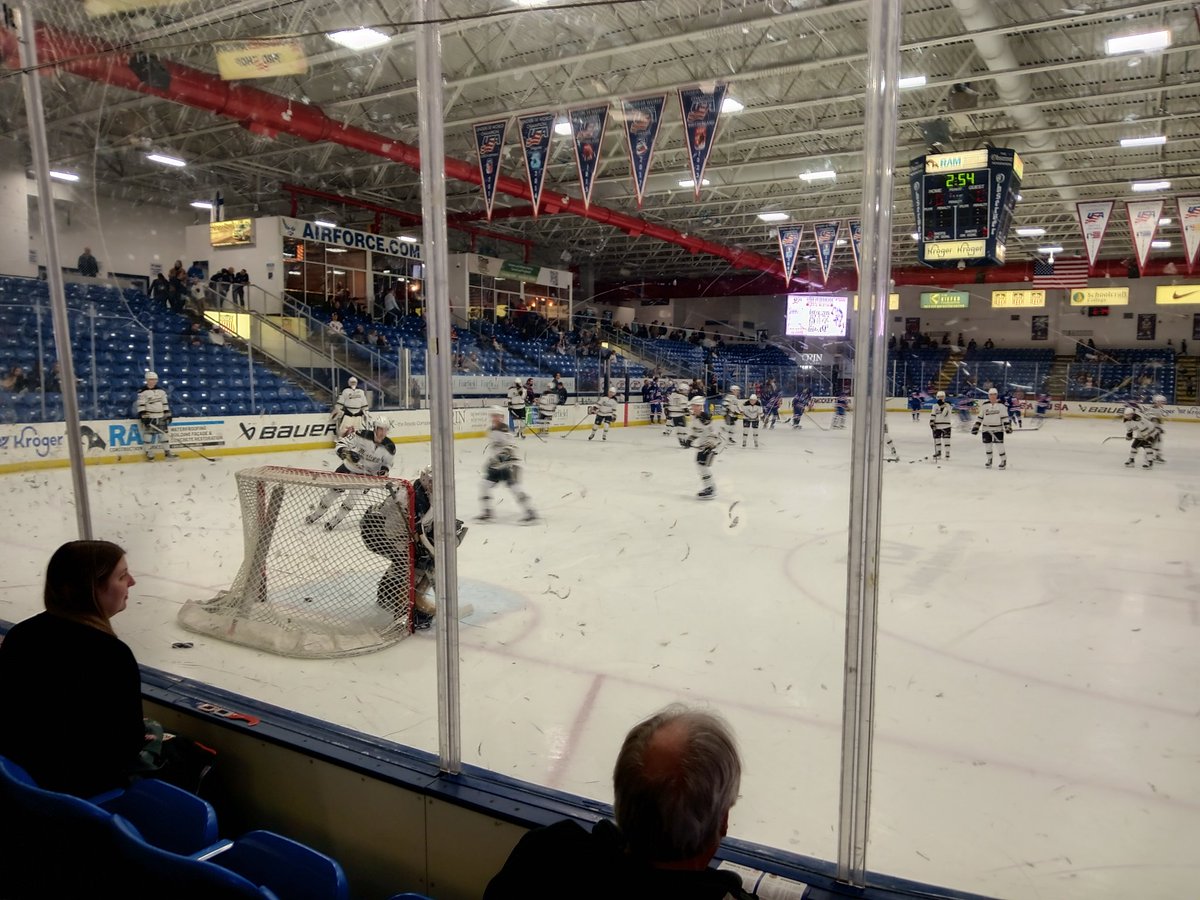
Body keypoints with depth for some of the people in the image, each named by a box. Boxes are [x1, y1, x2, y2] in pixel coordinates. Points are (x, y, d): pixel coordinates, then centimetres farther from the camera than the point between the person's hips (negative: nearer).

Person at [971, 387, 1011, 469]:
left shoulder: (1001, 405, -4)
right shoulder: (984, 406, 3)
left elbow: (1005, 417, -3)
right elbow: (980, 417, 8)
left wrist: (1007, 426, -10)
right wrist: (976, 427, 6)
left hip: (998, 429, -3)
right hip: (986, 429, 3)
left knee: (1000, 445, -6)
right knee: (987, 444, 6)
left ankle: (1003, 460, 7)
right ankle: (989, 460, 24)